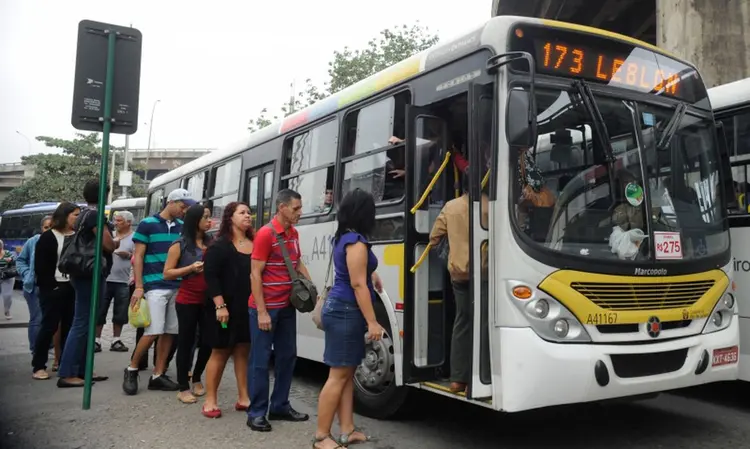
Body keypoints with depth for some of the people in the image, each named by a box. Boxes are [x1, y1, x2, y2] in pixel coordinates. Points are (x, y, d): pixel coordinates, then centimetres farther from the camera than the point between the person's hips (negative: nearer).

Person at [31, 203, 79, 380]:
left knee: (69, 327, 8)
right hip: (54, 289, -5)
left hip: (73, 288, 6)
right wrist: (51, 286, -15)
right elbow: (40, 266, -9)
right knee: (49, 326, -3)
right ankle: (38, 366, 7)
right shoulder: (48, 237, -5)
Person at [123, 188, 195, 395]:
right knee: (153, 331, -10)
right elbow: (138, 257, -2)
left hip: (177, 287, 5)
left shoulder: (182, 227, 12)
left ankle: (158, 375, 15)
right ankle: (131, 370, 11)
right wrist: (139, 286, -10)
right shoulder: (147, 224, 0)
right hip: (155, 286, -5)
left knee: (170, 332, 5)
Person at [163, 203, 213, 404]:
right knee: (186, 342, 2)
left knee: (208, 341, 7)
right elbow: (167, 274, -4)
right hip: (187, 301, -4)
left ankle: (196, 378, 29)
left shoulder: (211, 243, 8)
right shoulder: (180, 245, -3)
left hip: (208, 300, 4)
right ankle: (183, 388, 11)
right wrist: (191, 268, -16)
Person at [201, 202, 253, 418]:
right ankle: (210, 400, 13)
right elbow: (211, 277, -12)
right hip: (226, 308, -5)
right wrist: (220, 305, -19)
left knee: (243, 351, 10)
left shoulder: (254, 244, 9)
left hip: (249, 307, 5)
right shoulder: (219, 246, -6)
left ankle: (243, 398, 18)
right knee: (220, 352, 4)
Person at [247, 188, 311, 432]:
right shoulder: (265, 233, -14)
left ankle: (280, 406, 25)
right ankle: (256, 412, 10)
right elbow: (255, 274, -16)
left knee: (287, 356, 13)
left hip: (287, 306, 8)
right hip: (266, 307, -8)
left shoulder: (294, 233, 9)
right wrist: (261, 311, -18)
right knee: (260, 359, 0)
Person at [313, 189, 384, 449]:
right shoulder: (356, 242, -17)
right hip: (345, 312, -10)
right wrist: (372, 322, -20)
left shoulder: (344, 238, 13)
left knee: (347, 374, 12)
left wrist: (372, 274, 53)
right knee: (338, 375, -5)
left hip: (342, 310, 10)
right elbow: (358, 285, -20)